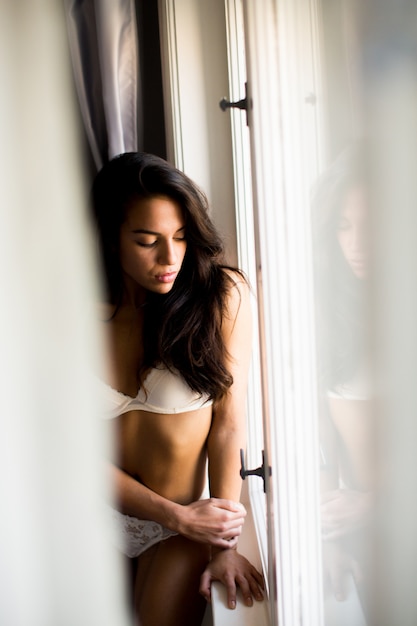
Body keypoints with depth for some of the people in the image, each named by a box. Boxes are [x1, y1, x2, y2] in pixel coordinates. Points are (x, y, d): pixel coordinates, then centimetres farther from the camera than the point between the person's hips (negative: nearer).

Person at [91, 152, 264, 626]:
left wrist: (224, 545, -15)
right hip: (100, 504, 2)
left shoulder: (223, 294, -15)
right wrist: (177, 516, -15)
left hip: (186, 519, -1)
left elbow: (228, 421, -14)